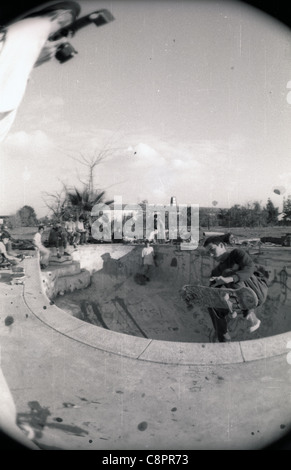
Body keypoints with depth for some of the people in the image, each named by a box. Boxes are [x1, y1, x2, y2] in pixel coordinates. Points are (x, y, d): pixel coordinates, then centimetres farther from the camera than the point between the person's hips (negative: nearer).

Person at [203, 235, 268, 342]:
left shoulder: (236, 252, 1)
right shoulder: (216, 271, 19)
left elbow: (250, 268, -20)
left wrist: (228, 279, -36)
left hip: (259, 290, -6)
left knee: (228, 273, -25)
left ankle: (252, 316, -27)